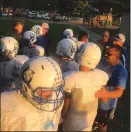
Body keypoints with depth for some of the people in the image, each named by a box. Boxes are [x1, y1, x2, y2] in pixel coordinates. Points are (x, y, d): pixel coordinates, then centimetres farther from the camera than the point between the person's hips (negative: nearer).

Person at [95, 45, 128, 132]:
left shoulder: (121, 71, -27)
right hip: (94, 99, 4)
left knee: (102, 124, 23)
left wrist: (106, 94, -53)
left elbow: (119, 92, -35)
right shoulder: (103, 61, -12)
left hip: (105, 104, -4)